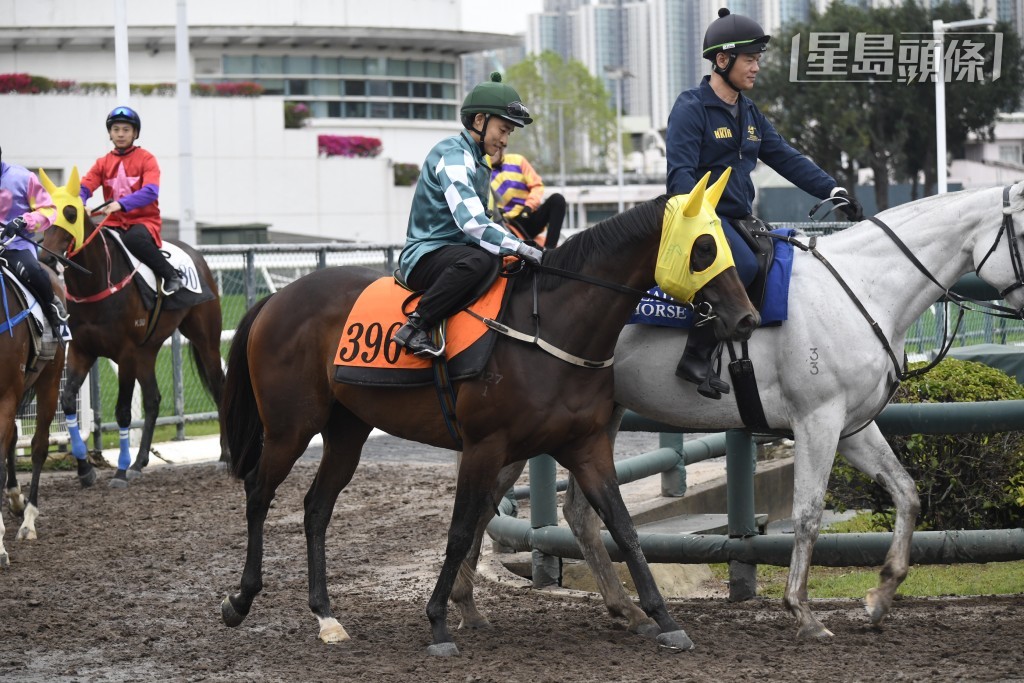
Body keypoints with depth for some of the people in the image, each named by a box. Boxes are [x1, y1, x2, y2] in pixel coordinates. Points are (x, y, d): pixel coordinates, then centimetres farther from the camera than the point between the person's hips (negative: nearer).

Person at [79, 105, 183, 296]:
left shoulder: (146, 159, -1)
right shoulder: (103, 163, 11)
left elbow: (151, 191, -17)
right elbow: (84, 187, -2)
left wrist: (121, 204, -33)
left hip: (143, 220, -4)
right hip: (114, 223, 4)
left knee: (133, 239, -39)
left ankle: (170, 275, -20)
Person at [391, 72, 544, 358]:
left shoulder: (478, 164, 19)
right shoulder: (453, 155, -14)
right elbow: (472, 223, -28)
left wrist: (522, 248, 11)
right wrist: (525, 250, -32)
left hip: (455, 253, 10)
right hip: (426, 256, -10)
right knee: (480, 259, -39)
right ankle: (415, 328, -33)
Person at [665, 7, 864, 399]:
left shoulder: (748, 113, 18)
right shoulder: (691, 109, -8)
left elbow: (786, 158, 17)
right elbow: (680, 174, -19)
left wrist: (834, 191, 5)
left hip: (739, 220, 9)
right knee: (742, 266, -33)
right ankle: (697, 356, -29)